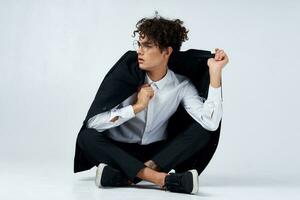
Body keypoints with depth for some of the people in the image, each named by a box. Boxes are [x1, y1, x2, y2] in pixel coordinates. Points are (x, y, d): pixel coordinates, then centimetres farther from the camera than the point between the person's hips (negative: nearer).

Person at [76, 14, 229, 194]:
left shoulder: (182, 85, -7)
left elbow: (210, 123, -23)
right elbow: (93, 122, -21)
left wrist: (215, 73, -22)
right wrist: (137, 106, -25)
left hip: (158, 153, 1)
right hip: (119, 151, -1)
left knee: (202, 132, -21)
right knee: (87, 137, -29)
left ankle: (126, 176, -31)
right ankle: (163, 178, -39)